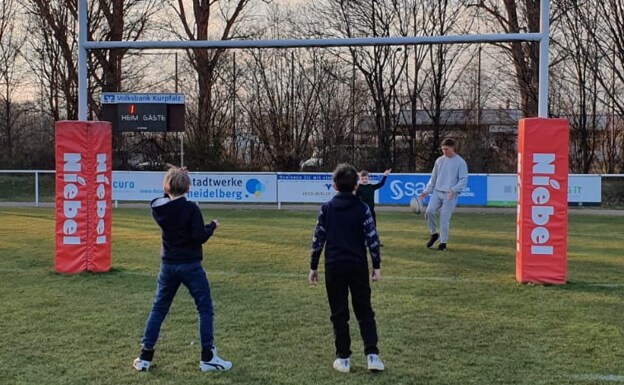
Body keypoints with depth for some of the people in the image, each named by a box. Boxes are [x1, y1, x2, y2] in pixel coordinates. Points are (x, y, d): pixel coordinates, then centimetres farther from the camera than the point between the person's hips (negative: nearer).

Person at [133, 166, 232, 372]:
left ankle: (145, 357, 16)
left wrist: (169, 193, 10)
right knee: (205, 309, 5)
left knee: (158, 309, 15)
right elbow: (199, 237, -18)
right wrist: (212, 226, -1)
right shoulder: (191, 208, -16)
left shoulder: (158, 208, -2)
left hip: (168, 265, 5)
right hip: (190, 265, -5)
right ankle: (207, 357, 5)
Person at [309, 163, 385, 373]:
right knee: (365, 312, 10)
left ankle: (343, 358, 12)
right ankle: (372, 355, 1)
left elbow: (318, 239, 2)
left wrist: (313, 267, 10)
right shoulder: (362, 208, -2)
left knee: (339, 314, 9)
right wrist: (376, 265, 5)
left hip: (334, 267, 0)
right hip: (358, 266, 0)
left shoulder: (326, 208, 1)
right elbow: (372, 239, -4)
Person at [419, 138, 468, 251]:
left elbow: (463, 179, -6)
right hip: (437, 192, 4)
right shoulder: (439, 160, 13)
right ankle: (434, 233, 8)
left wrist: (453, 190, -20)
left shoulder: (460, 162, -2)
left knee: (444, 219, -6)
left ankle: (443, 242, 7)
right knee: (429, 211, -14)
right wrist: (427, 190, 8)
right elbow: (433, 177, 18)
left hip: (450, 195, -4)